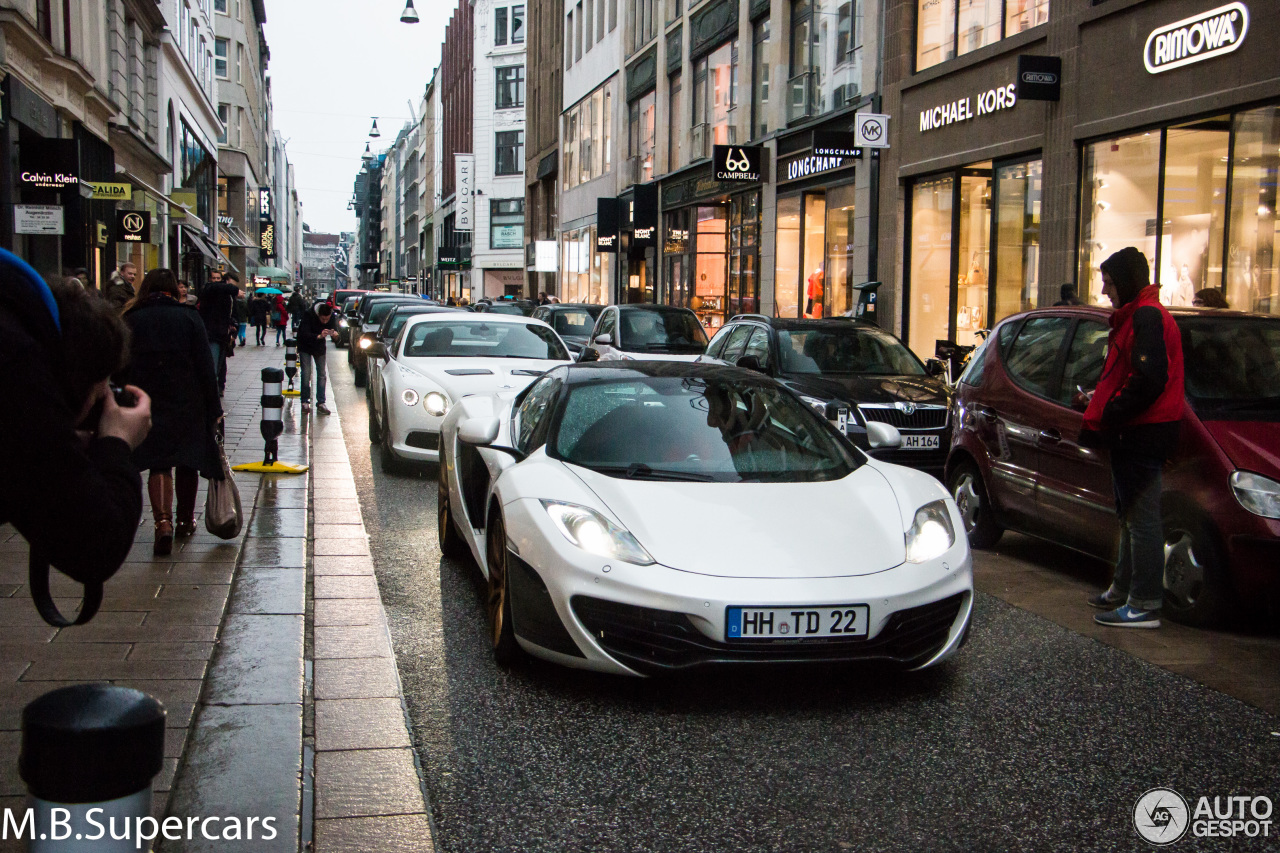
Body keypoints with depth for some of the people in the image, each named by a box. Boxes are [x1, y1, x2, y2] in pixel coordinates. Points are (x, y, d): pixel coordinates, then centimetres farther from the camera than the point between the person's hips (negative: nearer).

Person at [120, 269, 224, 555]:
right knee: (188, 459, 15)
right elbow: (205, 366, -5)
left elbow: (120, 367, 2)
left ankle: (163, 522, -19)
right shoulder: (189, 317, -2)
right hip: (188, 403, 0)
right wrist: (213, 408, -1)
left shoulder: (130, 319, 0)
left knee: (158, 463, 1)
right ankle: (185, 520, 28)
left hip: (147, 404, 0)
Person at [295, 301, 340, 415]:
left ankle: (321, 403, 4)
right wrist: (318, 336, -51)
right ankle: (305, 402, 1)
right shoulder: (308, 316, -29)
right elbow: (304, 334, -34)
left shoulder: (332, 317, -18)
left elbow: (334, 328, -13)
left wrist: (335, 333, -39)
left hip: (319, 348, 4)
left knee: (321, 374, 1)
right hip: (305, 347, -4)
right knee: (306, 374, -9)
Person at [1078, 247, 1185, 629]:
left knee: (1141, 518, -8)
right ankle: (1123, 591, 28)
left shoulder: (1147, 316, -15)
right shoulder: (1134, 316, 19)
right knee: (1131, 516, 18)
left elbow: (1149, 380, -25)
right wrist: (1102, 411, 14)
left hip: (1144, 435, -11)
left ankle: (1145, 605, -5)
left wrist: (1108, 417, -18)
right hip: (1135, 433, 11)